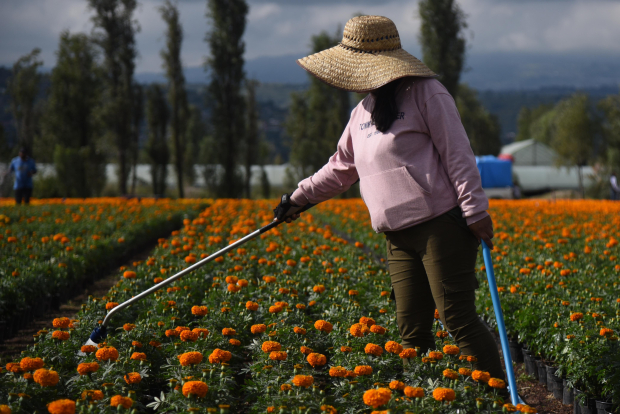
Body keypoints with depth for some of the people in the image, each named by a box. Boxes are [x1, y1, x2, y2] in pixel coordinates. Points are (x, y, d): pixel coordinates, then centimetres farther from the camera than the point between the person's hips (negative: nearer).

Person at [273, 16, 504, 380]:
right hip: (401, 237, 8)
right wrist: (298, 198, 30)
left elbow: (458, 154, -9)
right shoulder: (363, 112, 18)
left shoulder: (425, 93, -6)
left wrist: (476, 210, -14)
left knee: (459, 319, -11)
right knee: (412, 330, 5)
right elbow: (342, 167, 30)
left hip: (443, 225, -8)